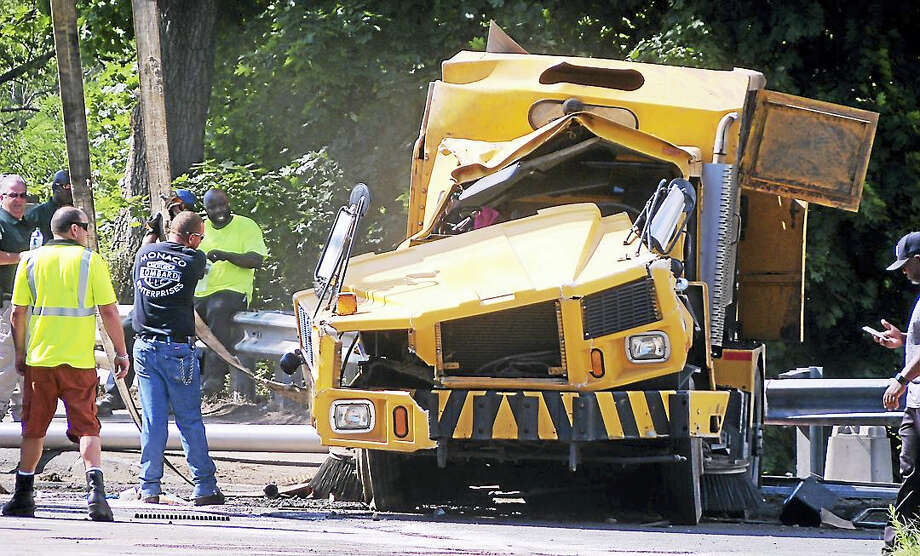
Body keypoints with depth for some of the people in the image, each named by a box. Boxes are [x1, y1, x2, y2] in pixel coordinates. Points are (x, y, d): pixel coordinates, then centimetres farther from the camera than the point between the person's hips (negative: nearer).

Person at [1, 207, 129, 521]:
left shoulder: (31, 261, 5)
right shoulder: (90, 260, -2)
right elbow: (109, 311, -5)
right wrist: (120, 352, 3)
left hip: (39, 358, 2)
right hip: (80, 360, -2)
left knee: (33, 428, 12)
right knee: (87, 427, 0)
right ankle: (95, 488, -19)